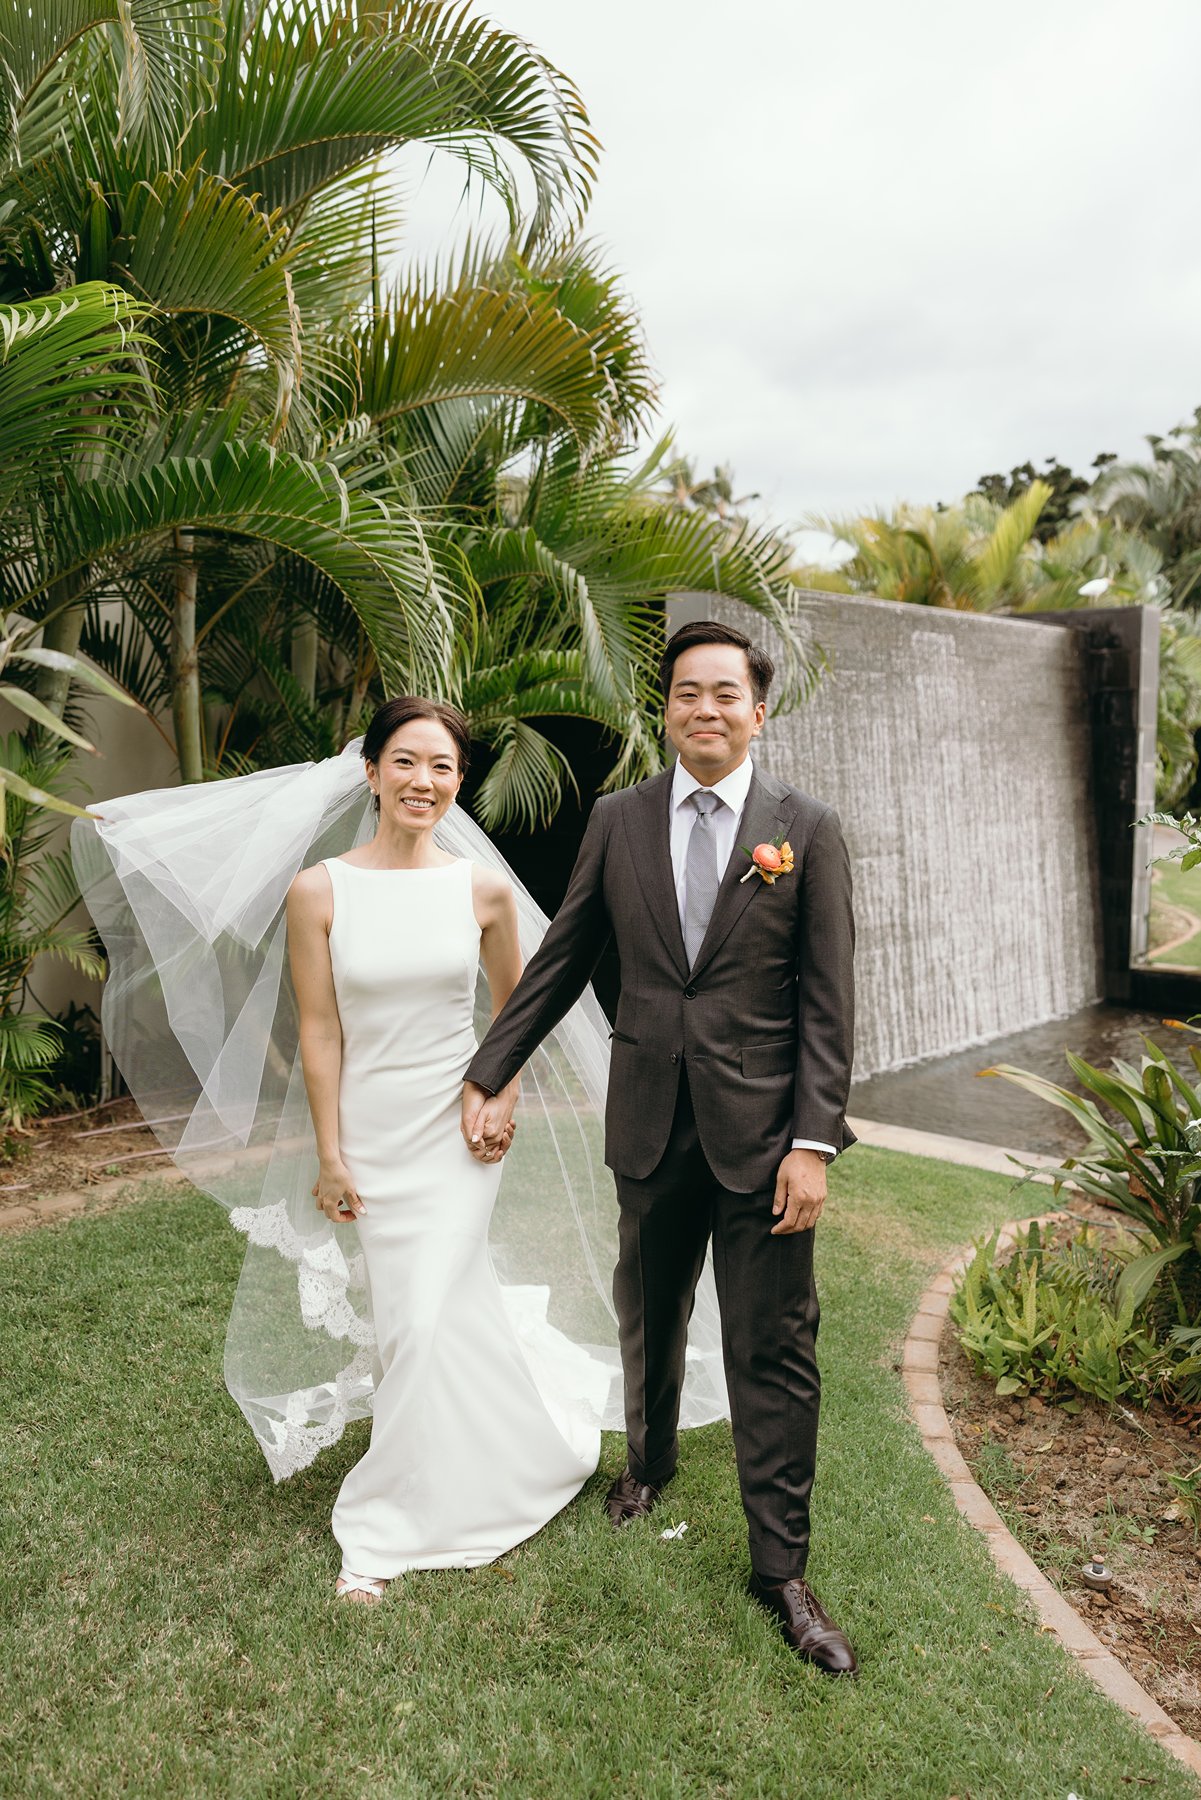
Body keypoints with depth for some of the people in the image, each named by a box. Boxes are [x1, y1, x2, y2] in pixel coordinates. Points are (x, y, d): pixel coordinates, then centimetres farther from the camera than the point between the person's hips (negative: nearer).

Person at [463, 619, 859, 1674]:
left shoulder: (807, 830, -4)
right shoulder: (618, 821, 2)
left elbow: (827, 998, -5)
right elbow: (562, 960, 7)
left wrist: (815, 1143, -11)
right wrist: (491, 1073, 6)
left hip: (764, 1132, -2)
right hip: (652, 1126, 3)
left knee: (773, 1352, 6)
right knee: (648, 1319, 21)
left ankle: (781, 1567, 24)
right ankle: (650, 1461, 49)